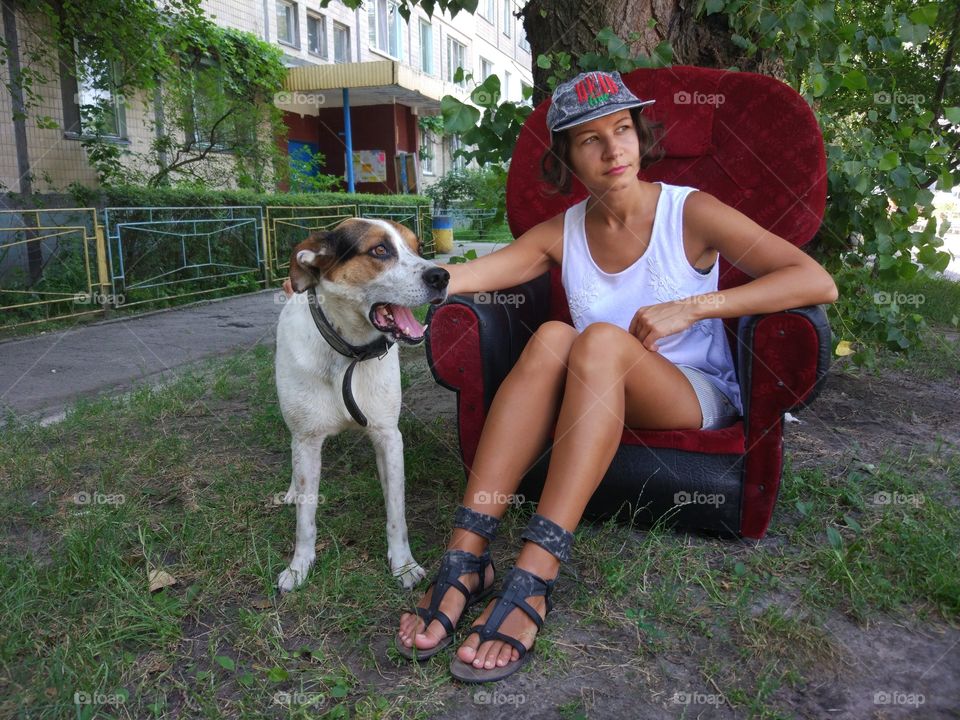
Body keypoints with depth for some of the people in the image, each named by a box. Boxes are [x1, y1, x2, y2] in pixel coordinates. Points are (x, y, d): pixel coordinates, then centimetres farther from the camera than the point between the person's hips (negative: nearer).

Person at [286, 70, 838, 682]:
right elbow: (459, 277, -10)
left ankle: (533, 580, -39)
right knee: (552, 337, -29)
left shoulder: (690, 213, -5)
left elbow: (818, 282, -13)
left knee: (601, 339, -32)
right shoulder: (562, 233, 4)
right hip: (598, 402, 3)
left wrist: (691, 307, -20)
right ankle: (466, 557, -33)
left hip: (698, 400, -2)